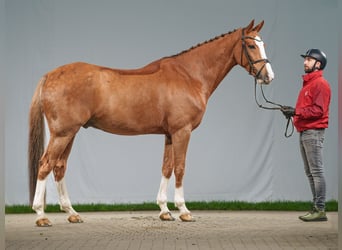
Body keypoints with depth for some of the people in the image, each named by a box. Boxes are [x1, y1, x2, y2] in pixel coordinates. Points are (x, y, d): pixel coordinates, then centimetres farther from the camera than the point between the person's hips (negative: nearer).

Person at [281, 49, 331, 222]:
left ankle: (320, 210, -10)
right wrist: (293, 111, 4)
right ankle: (316, 207, 14)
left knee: (316, 171, -10)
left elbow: (318, 110, -18)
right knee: (310, 173, 11)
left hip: (313, 132, -10)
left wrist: (297, 112, -21)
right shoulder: (307, 84, 21)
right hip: (304, 132, 10)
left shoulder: (320, 84, -9)